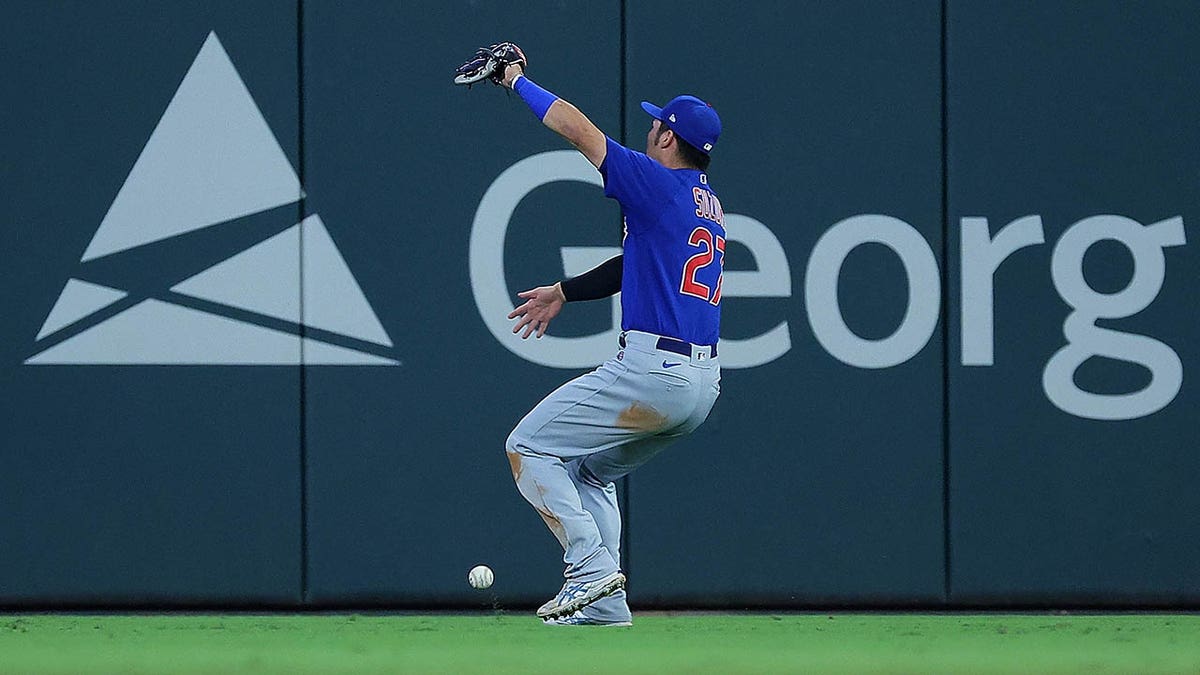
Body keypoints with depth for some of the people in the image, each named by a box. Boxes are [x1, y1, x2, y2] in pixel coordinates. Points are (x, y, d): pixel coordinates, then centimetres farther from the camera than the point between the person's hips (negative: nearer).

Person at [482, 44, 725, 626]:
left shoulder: (657, 183, -7)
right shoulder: (708, 203, 19)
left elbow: (573, 125, -7)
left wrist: (518, 82, 7)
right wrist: (564, 293, 31)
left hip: (651, 370, -9)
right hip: (703, 384, 9)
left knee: (529, 448, 1)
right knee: (590, 470, 24)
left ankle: (592, 566, -12)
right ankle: (604, 605, 13)